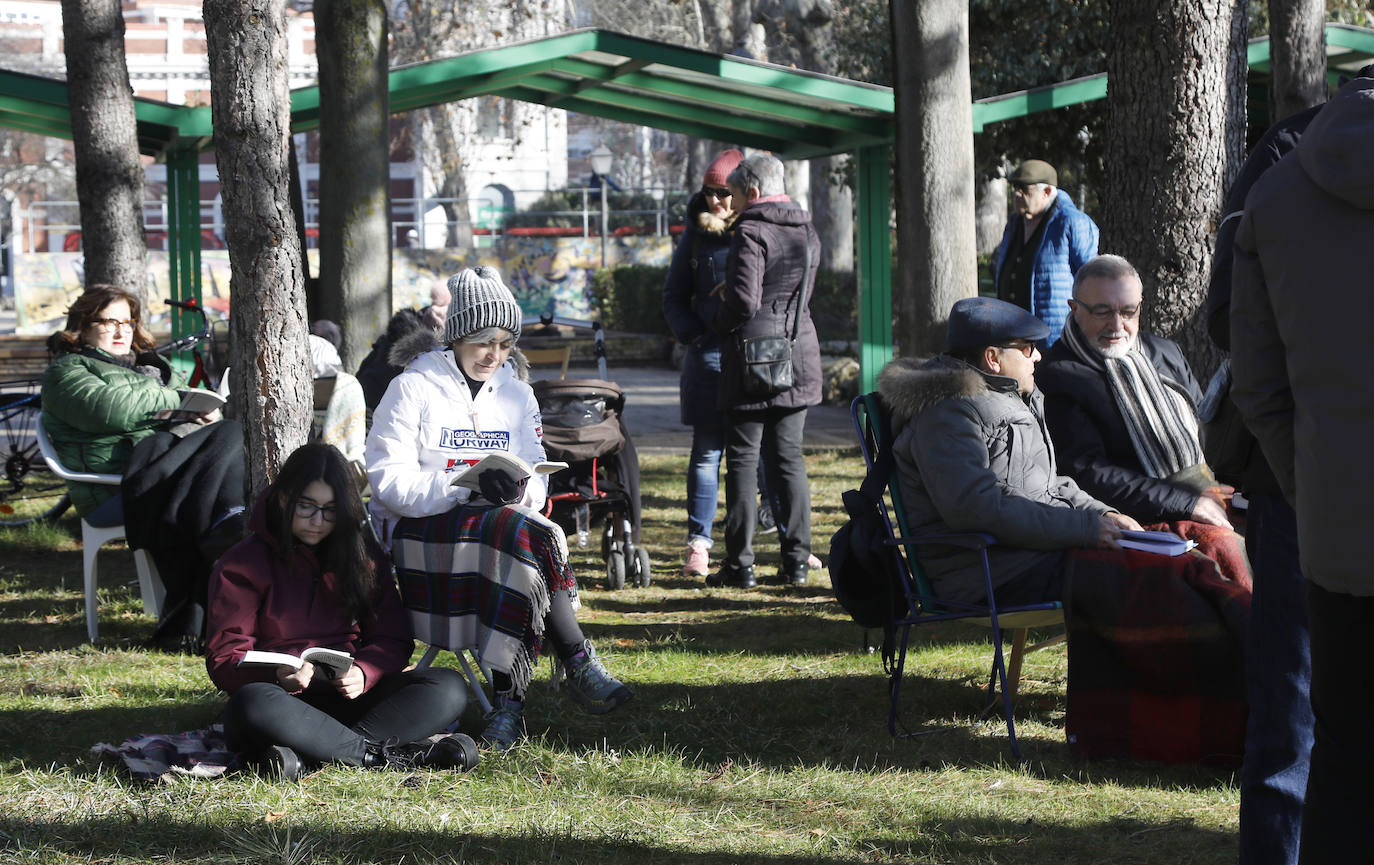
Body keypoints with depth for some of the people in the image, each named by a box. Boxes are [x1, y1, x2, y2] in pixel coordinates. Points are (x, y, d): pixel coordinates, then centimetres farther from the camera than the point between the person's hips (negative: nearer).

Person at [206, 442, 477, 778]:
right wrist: (277, 676, -25)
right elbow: (224, 658, -3)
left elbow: (393, 640, 10)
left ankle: (306, 753, -35)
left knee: (448, 688, -22)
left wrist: (363, 673, -14)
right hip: (283, 702, -4)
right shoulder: (242, 565, 3)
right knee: (250, 705, -40)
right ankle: (379, 752, -32)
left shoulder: (364, 556, 13)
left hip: (347, 697, 4)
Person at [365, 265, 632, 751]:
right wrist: (469, 487, -25)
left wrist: (519, 489, -17)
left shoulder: (516, 396, 14)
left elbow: (535, 479, 9)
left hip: (503, 520, 4)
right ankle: (579, 666, -30)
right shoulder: (413, 388, -2)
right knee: (526, 537, -33)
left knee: (522, 537, -34)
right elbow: (389, 479, -11)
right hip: (417, 531, -4)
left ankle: (509, 697, -37)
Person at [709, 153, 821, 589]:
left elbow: (744, 301, -19)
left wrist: (719, 321, 2)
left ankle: (740, 565, 0)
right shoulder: (807, 233, 11)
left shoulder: (751, 234, -12)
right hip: (798, 357, 7)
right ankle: (796, 560, 7)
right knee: (788, 458, 10)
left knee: (743, 460, 0)